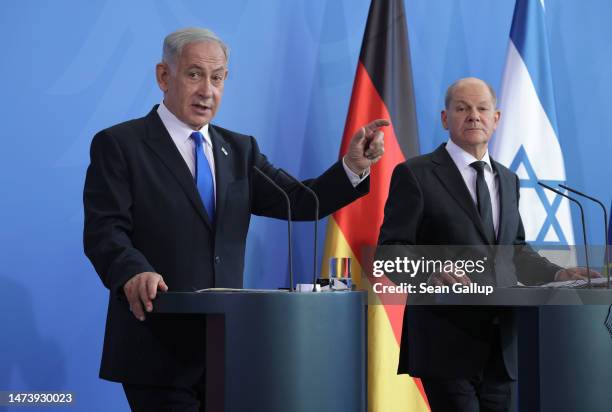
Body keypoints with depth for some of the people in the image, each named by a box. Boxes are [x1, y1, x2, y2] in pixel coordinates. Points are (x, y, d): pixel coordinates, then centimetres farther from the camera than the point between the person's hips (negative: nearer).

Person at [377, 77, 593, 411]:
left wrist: (558, 274, 7)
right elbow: (391, 248, -7)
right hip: (448, 343, -6)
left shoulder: (508, 179, 18)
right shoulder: (415, 174, -2)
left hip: (500, 345, 6)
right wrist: (430, 274, -26)